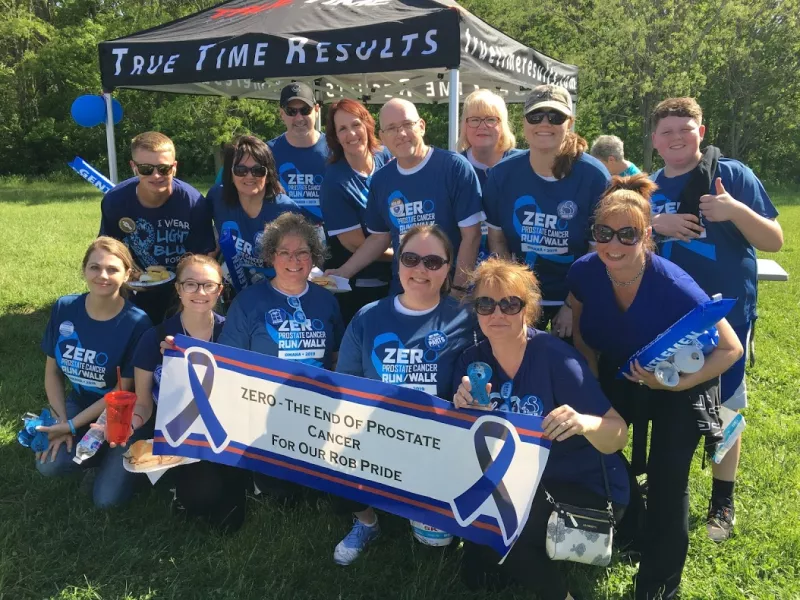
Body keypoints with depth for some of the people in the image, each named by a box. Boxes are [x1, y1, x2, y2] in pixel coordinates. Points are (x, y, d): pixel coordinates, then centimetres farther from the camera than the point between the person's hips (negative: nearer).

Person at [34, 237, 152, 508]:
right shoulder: (64, 308, -11)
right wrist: (61, 420, -11)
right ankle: (106, 454, 8)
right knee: (48, 464, -20)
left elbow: (122, 391, -17)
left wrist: (71, 426, -18)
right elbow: (52, 371, 0)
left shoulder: (137, 323, -23)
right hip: (79, 401, 4)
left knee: (107, 499, -13)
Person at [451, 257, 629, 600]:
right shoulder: (472, 361, -6)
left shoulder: (555, 357, -20)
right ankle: (520, 557, 18)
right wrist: (465, 411, -24)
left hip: (587, 489, -4)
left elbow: (618, 437, -21)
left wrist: (585, 424, -42)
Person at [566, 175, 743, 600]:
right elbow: (579, 330, 1)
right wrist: (593, 373, -8)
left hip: (680, 383, -4)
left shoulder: (674, 286, -34)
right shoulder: (584, 273, -22)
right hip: (618, 376, 4)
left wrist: (679, 384, -34)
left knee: (666, 480, -8)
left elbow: (731, 349, -23)